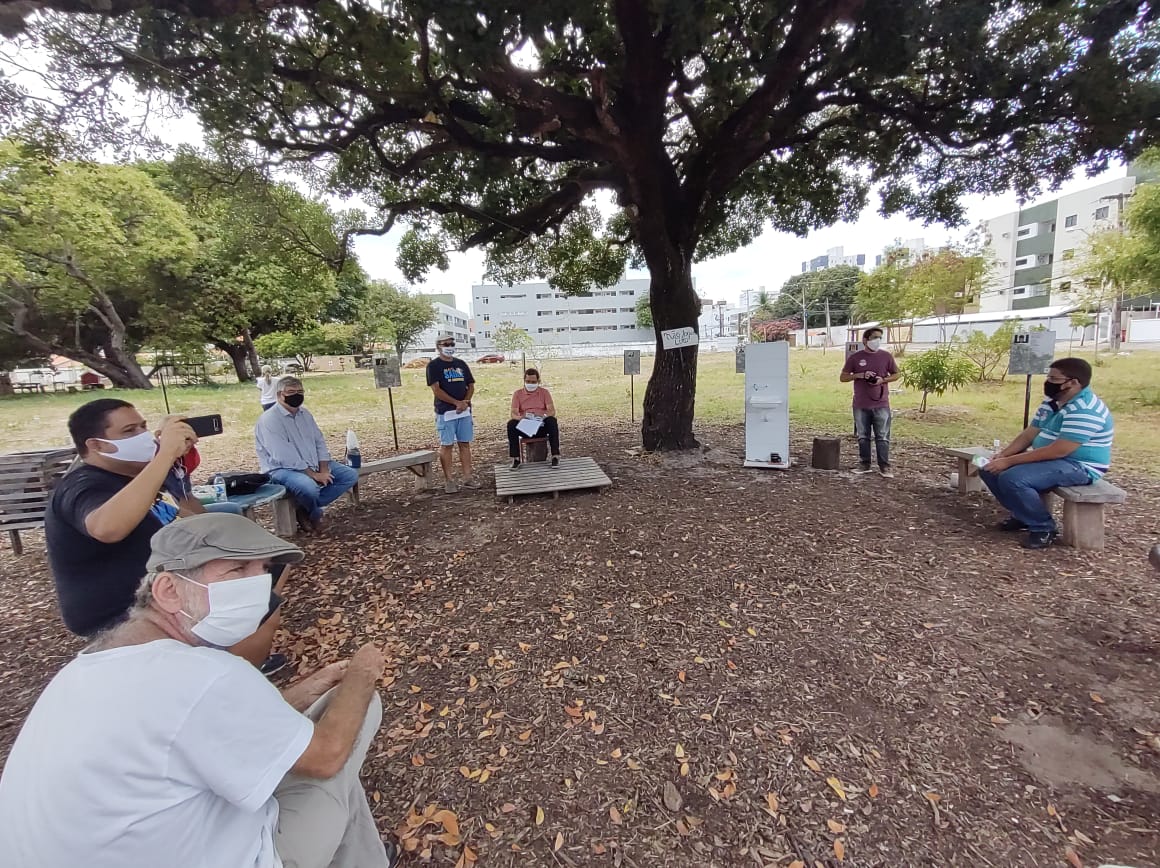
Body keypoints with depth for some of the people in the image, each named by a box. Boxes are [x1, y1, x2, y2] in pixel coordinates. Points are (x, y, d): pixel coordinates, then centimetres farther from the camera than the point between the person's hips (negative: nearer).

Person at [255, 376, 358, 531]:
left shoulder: (304, 413, 9)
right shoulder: (269, 419, -15)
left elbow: (319, 442, 8)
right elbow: (285, 457, -23)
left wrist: (323, 470, -8)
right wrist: (313, 475, -24)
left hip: (314, 465, 8)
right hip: (282, 469, -8)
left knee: (351, 475, -4)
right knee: (309, 486, -38)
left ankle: (306, 508, -4)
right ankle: (314, 514, -1)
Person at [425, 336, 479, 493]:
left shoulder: (461, 364, 15)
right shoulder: (433, 365, -2)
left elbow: (471, 385, 14)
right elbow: (436, 390, -11)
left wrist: (465, 402, -5)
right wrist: (457, 403, -15)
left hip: (464, 411, 5)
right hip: (445, 412, -5)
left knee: (465, 444, 6)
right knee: (447, 445, -1)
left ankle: (468, 477, 11)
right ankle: (448, 480, 5)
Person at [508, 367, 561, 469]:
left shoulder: (544, 392, 8)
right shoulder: (518, 393, 8)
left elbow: (552, 411, -3)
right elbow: (513, 413, -4)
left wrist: (543, 415, -27)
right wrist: (520, 417, -29)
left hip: (541, 426, 0)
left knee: (552, 421, -31)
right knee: (511, 424, -29)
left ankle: (555, 456, -27)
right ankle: (515, 458, -23)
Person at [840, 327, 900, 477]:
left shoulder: (886, 356, 4)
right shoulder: (855, 357, 1)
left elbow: (896, 374, 11)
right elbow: (843, 377, 3)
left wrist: (883, 379, -8)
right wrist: (860, 375, -13)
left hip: (881, 404, 0)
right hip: (860, 405, 0)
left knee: (883, 437, -1)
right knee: (863, 437, 8)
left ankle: (884, 466, 6)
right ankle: (864, 464, 18)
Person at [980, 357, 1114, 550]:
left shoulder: (1084, 410, -23)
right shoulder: (1051, 401, 7)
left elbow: (1058, 451, -29)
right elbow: (1029, 434, 10)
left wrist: (1009, 461, -28)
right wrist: (1003, 454, -7)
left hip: (1078, 467, -10)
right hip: (1048, 459, 10)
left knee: (1012, 478, -32)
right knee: (989, 468, 0)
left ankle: (1044, 528, -11)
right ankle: (1022, 515, 12)